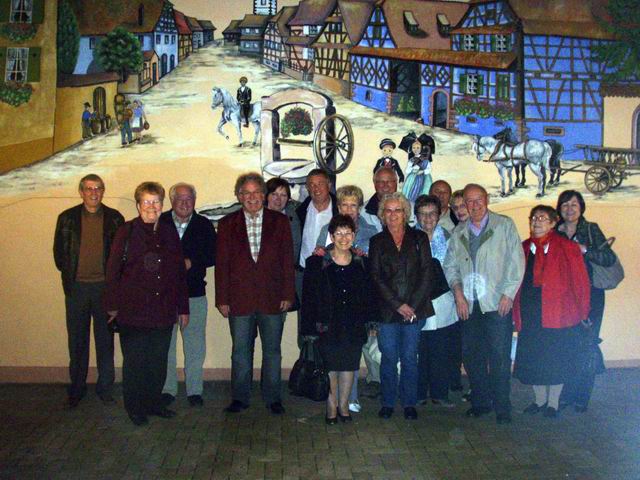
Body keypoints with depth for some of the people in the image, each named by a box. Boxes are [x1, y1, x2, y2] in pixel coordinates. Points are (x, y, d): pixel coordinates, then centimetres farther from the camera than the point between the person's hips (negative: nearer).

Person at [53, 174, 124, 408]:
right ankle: (76, 388, 18)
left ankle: (105, 387, 14)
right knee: (77, 340, 7)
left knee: (105, 339, 5)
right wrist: (68, 275, 6)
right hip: (76, 287, 1)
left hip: (105, 286, -1)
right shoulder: (67, 218, 5)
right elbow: (59, 251, 10)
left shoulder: (114, 218, 3)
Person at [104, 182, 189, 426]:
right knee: (134, 362, 5)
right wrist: (113, 305, -4)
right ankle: (135, 408, 19)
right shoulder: (127, 232, -3)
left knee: (159, 362, 11)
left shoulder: (169, 232, 8)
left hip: (163, 311, 4)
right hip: (133, 311, -4)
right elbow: (113, 270, -3)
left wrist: (183, 308, 10)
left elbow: (180, 273, 11)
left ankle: (154, 403, 26)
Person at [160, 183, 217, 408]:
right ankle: (167, 389, 17)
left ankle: (194, 390, 15)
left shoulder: (204, 225, 7)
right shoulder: (160, 222, 3)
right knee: (165, 345, 6)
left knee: (195, 346, 4)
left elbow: (213, 255, 3)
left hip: (195, 293, 1)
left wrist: (191, 262, -11)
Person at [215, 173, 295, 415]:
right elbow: (222, 264, 3)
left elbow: (287, 261, 2)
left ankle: (273, 398, 21)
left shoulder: (280, 221, 4)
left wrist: (288, 295, -3)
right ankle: (240, 397, 22)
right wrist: (222, 299, -2)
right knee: (240, 351, 9)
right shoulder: (227, 224, 4)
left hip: (272, 298, 0)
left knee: (272, 350, 9)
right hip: (239, 299, 0)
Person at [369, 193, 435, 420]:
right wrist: (398, 305, -8)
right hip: (387, 310, 0)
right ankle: (388, 403, 14)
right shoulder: (377, 242, 8)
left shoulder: (419, 238, 8)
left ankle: (410, 403, 15)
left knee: (410, 357, 4)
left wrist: (413, 305, -8)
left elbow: (427, 273, 1)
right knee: (389, 358, 2)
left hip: (415, 309, 0)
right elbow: (376, 277, 1)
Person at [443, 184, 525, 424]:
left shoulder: (505, 225, 3)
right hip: (468, 304, 4)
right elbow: (450, 265, 15)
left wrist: (508, 294, -9)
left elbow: (516, 261, -2)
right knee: (471, 355, 7)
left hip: (497, 303, -4)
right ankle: (480, 402, 20)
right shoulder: (459, 232, 14)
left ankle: (502, 407, 6)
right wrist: (458, 291, 0)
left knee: (499, 356, -4)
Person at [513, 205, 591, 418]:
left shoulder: (567, 248, -4)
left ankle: (553, 403, 19)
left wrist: (581, 313, -2)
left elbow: (580, 282, -2)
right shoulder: (523, 248, 7)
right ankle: (540, 400, 26)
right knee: (531, 360, 9)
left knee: (556, 361, 4)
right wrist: (516, 314, 2)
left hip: (557, 314, -4)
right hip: (529, 316, 4)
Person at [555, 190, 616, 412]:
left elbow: (610, 258, -7)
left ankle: (581, 397, 8)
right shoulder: (555, 232, 8)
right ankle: (566, 394, 11)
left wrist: (584, 250, -17)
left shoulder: (591, 230, 1)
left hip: (589, 295, -2)